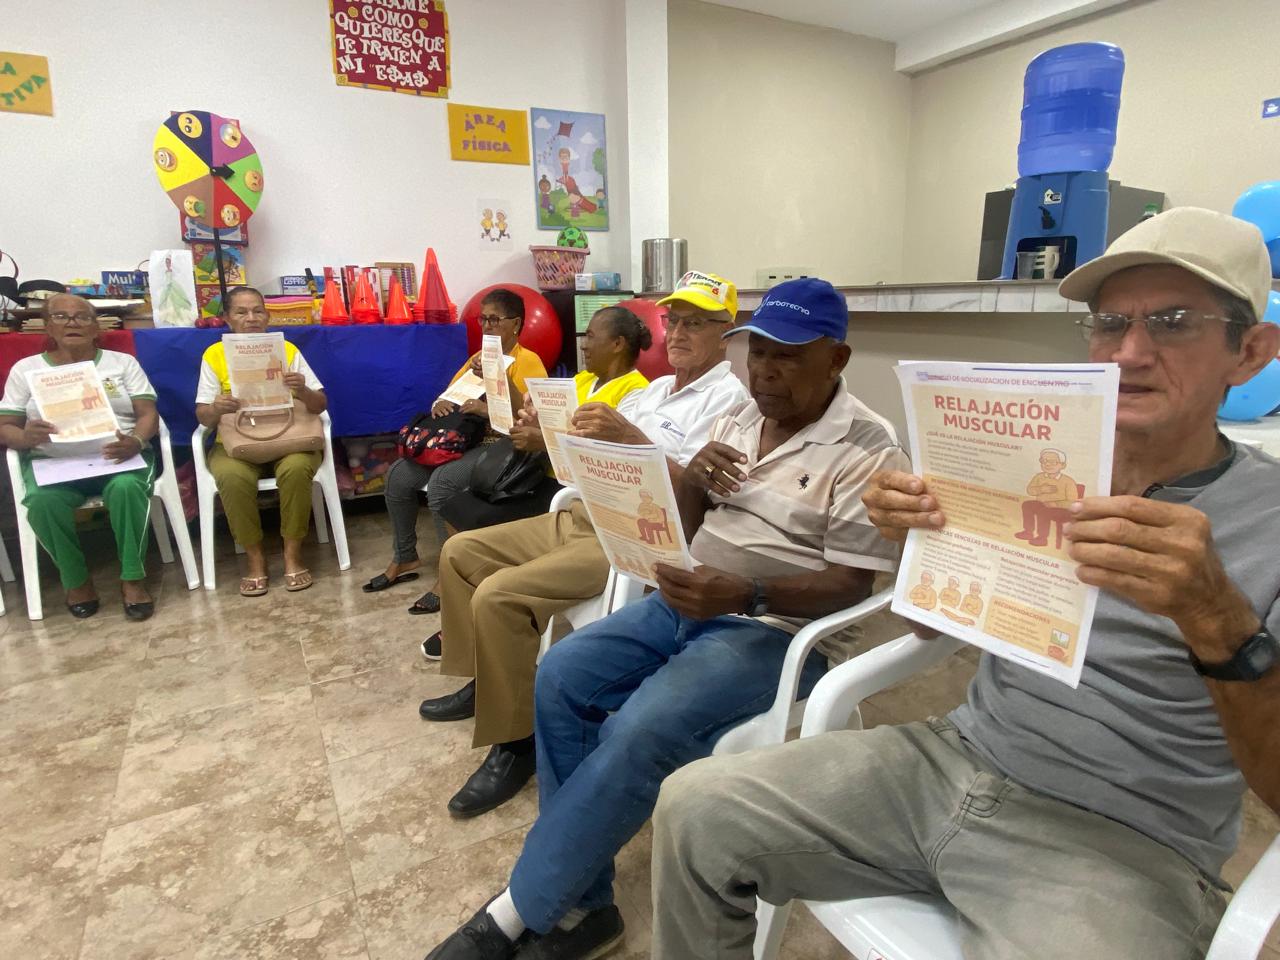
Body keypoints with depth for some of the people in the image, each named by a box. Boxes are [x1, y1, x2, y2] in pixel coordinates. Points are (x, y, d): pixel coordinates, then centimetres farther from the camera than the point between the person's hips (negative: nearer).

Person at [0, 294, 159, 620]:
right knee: (43, 501, -32)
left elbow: (149, 414, 3)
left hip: (118, 457, -1)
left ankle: (133, 578, -21)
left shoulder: (123, 362, 12)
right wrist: (27, 437, -16)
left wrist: (135, 441, -20)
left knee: (126, 488, -35)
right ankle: (76, 580, -10)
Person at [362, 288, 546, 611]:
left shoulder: (528, 361, -7)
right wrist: (440, 404, -5)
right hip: (465, 440, 8)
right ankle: (404, 559, 9)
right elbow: (448, 395, 19)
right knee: (399, 475, -7)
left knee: (442, 481, -32)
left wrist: (487, 410, -27)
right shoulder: (477, 358, 18)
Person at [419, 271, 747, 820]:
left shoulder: (726, 398, -6)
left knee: (499, 596, -24)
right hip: (582, 516, 10)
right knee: (461, 552, 10)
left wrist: (629, 436, -31)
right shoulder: (654, 389, 21)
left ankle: (515, 740, -6)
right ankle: (483, 683, 22)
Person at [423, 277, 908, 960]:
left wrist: (745, 594, -29)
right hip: (687, 603, 7)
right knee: (561, 675, -11)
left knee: (641, 731, -27)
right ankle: (580, 903, -2)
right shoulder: (739, 417, 10)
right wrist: (690, 480, -10)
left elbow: (851, 583, -15)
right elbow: (684, 526, 13)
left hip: (777, 629, -7)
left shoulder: (867, 450, -11)